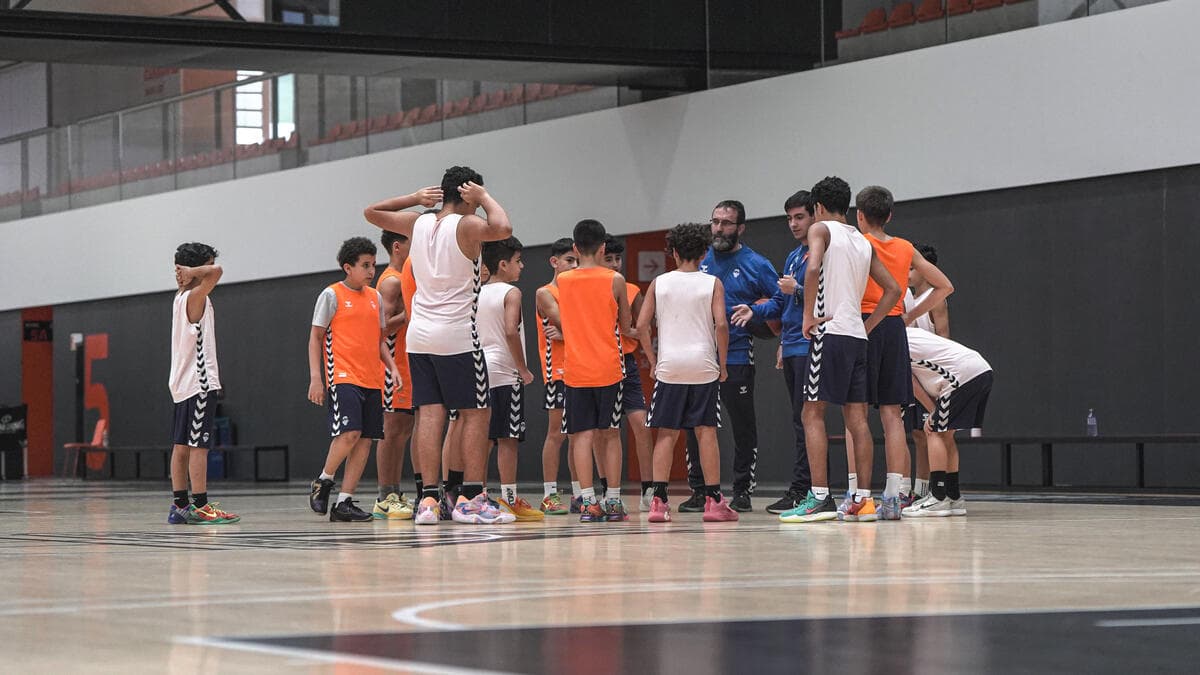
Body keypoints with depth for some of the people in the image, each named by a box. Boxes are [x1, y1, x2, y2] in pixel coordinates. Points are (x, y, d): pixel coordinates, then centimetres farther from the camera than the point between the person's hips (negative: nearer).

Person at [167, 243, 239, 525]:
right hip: (199, 383, -10)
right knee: (199, 446, -10)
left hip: (183, 382, 10)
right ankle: (200, 507, -12)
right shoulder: (195, 297, -13)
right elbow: (217, 272, -27)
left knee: (182, 445, 8)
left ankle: (180, 506, 9)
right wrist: (191, 272, -15)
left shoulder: (181, 297, 15)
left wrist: (186, 273, 15)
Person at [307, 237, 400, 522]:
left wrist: (392, 367, 6)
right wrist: (315, 378, -9)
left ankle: (344, 502, 5)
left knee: (365, 439, 1)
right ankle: (323, 482, 2)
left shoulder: (375, 297, 15)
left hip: (372, 380, 6)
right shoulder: (332, 295, -1)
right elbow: (315, 338, -1)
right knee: (349, 433, -21)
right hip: (343, 377, -6)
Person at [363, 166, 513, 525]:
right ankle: (470, 499, -5)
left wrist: (416, 198, 19)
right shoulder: (466, 226, -10)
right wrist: (485, 198, -12)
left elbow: (371, 212, 21)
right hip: (457, 335, -6)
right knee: (476, 414, 1)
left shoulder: (418, 223, 8)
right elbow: (502, 229, -29)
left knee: (429, 414, 3)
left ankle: (428, 499, -3)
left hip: (419, 336, 6)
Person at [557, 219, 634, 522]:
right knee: (609, 435, 5)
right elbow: (625, 327, 6)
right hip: (608, 368, -1)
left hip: (575, 369, 1)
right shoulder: (614, 280, -3)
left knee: (582, 435, 1)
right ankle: (613, 502, 5)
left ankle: (588, 502, -7)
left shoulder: (562, 281, 2)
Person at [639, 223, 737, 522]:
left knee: (666, 434, 4)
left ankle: (658, 501, -2)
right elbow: (721, 325, -8)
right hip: (703, 366, -1)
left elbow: (641, 325, 0)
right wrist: (722, 365, 1)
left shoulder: (659, 283, 6)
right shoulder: (712, 284, 1)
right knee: (706, 432, 2)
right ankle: (714, 501, 1)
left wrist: (653, 360, 9)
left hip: (669, 366, 1)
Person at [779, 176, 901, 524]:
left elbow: (813, 268, -20)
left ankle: (819, 499, -12)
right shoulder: (864, 243, 20)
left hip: (830, 331, -7)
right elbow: (893, 290, 20)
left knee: (812, 414, -5)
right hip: (857, 336, 7)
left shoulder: (821, 229, 0)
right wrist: (867, 326, 17)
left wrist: (808, 316, -14)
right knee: (856, 418, 7)